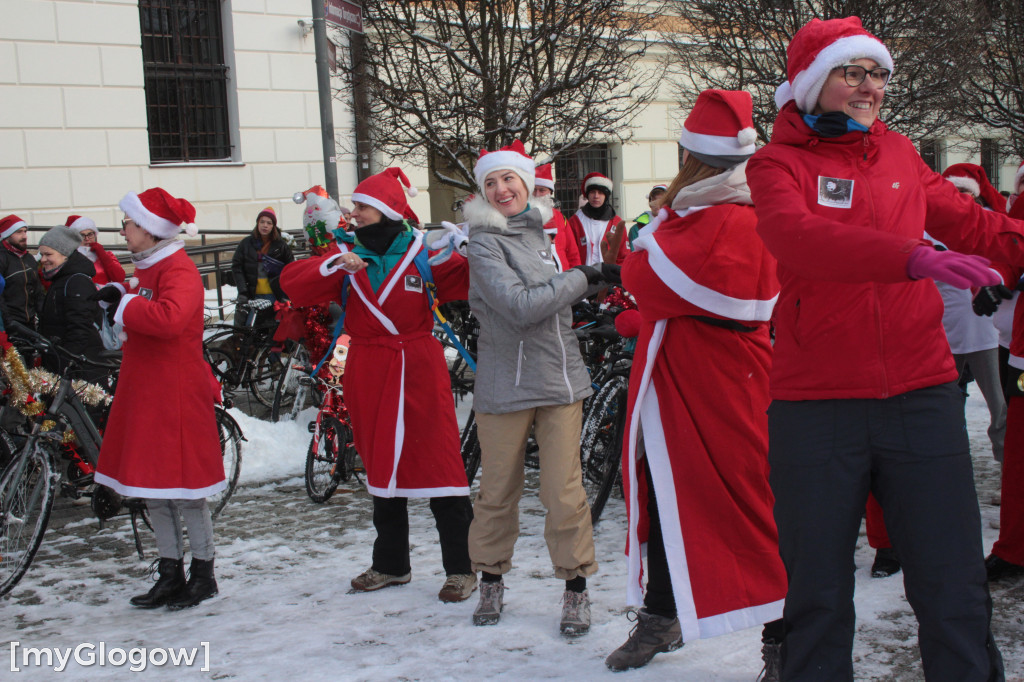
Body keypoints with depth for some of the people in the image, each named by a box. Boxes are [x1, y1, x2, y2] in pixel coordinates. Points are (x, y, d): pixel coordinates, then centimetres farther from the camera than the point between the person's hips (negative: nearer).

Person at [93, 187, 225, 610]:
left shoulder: (179, 270, -16)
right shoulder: (148, 268, 16)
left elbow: (169, 318, -33)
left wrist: (124, 305, -21)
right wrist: (118, 298, 10)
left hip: (176, 393, -10)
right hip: (145, 390, 10)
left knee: (183, 488, 0)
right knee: (153, 491, 13)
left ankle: (203, 574, 14)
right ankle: (170, 575, 22)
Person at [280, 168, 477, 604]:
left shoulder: (424, 251, -2)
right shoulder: (346, 254, 7)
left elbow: (468, 282, -10)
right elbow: (292, 283, -3)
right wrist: (332, 266, -19)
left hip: (418, 368, -4)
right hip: (368, 374, 4)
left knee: (439, 464, -3)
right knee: (381, 465, 14)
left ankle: (460, 567, 8)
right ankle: (391, 564, 28)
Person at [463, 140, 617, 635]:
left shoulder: (545, 229, 11)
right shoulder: (484, 243, -8)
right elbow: (520, 306, -21)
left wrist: (599, 278, 10)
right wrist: (583, 277, -14)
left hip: (561, 379, 4)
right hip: (505, 385, -4)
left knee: (564, 491, 1)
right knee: (498, 491, 8)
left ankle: (576, 587, 16)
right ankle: (491, 581, 28)